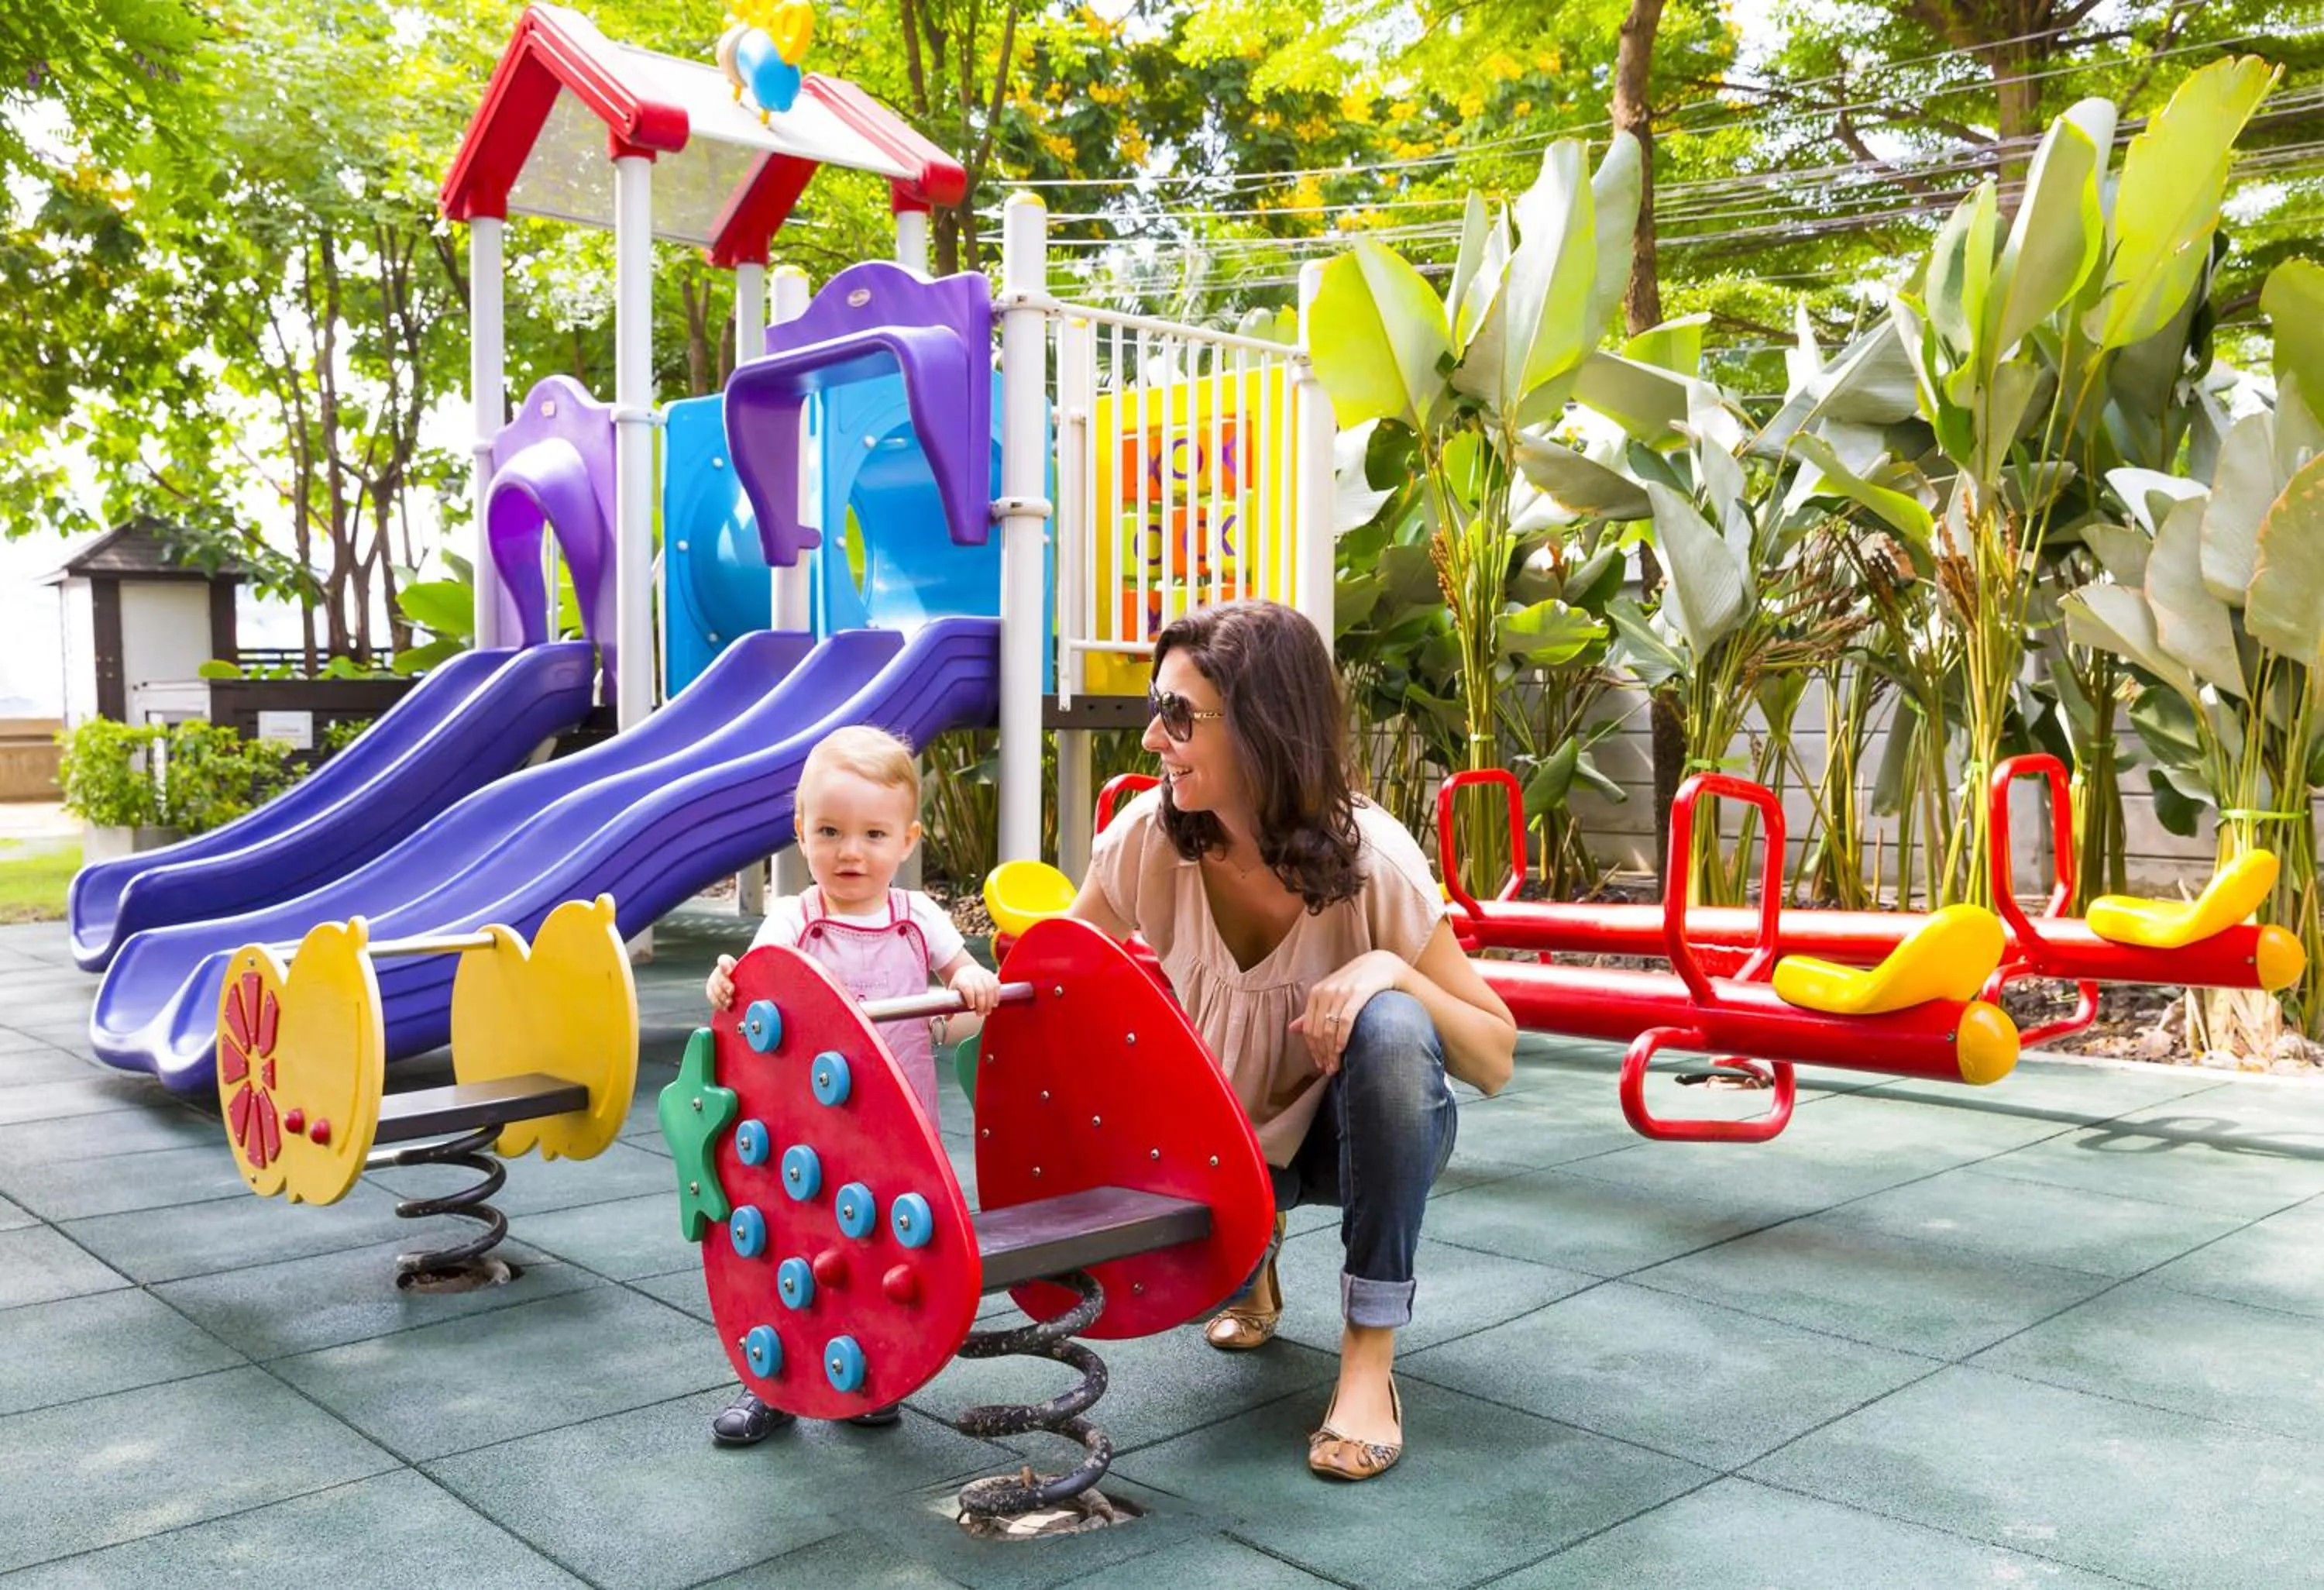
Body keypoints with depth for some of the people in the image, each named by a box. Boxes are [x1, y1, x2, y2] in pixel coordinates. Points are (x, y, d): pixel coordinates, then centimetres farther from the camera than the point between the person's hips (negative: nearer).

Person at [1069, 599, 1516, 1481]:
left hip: (1355, 1131, -2)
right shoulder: (1150, 837, -18)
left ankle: (1369, 1355, -22)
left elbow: (1495, 1060, -18)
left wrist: (1391, 970, -37)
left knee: (1390, 1029, -35)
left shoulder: (1370, 857, -25)